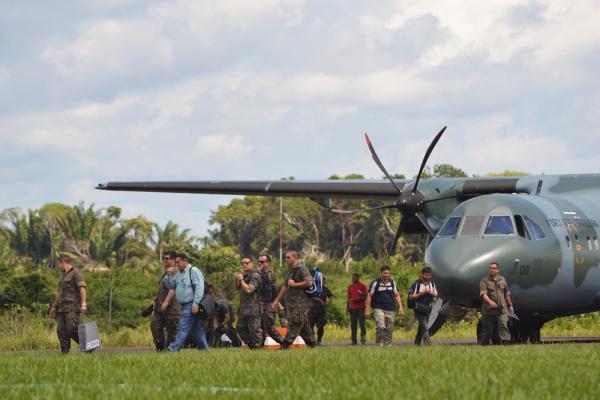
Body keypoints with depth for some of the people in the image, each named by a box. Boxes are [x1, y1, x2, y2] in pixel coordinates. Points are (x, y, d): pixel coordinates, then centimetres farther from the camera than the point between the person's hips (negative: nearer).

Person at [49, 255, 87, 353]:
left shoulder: (76, 273, -5)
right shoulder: (63, 276, 23)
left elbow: (82, 289, -15)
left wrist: (83, 304, -26)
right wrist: (54, 307, 34)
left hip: (72, 308, -9)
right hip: (62, 308, 9)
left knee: (72, 329, -17)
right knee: (61, 330, 0)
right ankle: (65, 353, 0)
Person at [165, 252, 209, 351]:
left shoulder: (193, 271, -8)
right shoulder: (179, 273, 19)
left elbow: (199, 288, -16)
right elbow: (170, 285, 19)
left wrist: (195, 303, -23)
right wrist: (169, 275, 1)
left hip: (191, 305, -9)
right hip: (185, 305, 9)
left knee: (183, 327, -14)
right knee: (196, 328, 12)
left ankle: (173, 348, -21)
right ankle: (203, 348, 16)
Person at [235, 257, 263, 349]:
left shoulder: (255, 276, -12)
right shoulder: (244, 275, 16)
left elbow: (248, 290, -22)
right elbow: (237, 288, 23)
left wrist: (241, 280, -13)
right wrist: (236, 279, 5)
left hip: (253, 307, -10)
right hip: (243, 307, 10)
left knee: (254, 329, -7)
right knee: (241, 328, 13)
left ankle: (257, 346, 0)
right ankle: (251, 345, 22)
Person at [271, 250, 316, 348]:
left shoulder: (302, 269, -9)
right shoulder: (289, 271, 19)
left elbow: (309, 282, -21)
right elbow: (285, 286, 26)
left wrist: (294, 284, -14)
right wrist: (277, 300, 24)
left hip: (301, 302, -9)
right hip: (291, 302, 9)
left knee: (294, 325, -13)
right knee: (303, 326, 11)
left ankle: (285, 346, -20)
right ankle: (311, 343, 17)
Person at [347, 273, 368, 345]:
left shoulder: (362, 286, 1)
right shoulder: (350, 286, 14)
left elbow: (365, 297, -3)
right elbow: (349, 298, 17)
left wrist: (357, 298, -16)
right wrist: (347, 308, 11)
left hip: (361, 307, -4)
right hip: (353, 308, 4)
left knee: (362, 323, -8)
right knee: (353, 324, 2)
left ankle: (363, 338, -4)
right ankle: (354, 340, 3)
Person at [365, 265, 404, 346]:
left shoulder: (392, 283, 10)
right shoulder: (375, 283, -3)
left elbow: (396, 296, 18)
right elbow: (369, 296, -1)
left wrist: (400, 307, 9)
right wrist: (367, 310, -6)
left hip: (390, 310, 4)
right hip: (378, 309, -4)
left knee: (389, 329, 1)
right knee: (380, 327, -20)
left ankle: (388, 344, 9)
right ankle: (378, 344, -13)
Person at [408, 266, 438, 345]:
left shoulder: (432, 283, 8)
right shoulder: (416, 284, -12)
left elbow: (436, 294, 18)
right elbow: (411, 297, -14)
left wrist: (432, 293, -6)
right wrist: (422, 293, -21)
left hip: (428, 308, 6)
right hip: (419, 308, -6)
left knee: (422, 326, 13)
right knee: (424, 327, -15)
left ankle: (417, 342, 24)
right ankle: (427, 342, -23)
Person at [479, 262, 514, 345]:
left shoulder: (502, 280, 14)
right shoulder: (484, 281, 0)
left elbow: (507, 294, 24)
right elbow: (483, 293, -17)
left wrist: (510, 305, 26)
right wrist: (489, 301, -35)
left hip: (502, 309, 2)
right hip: (489, 310, -2)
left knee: (503, 326, -15)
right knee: (488, 329, 5)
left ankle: (506, 343, -24)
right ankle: (484, 346, 20)